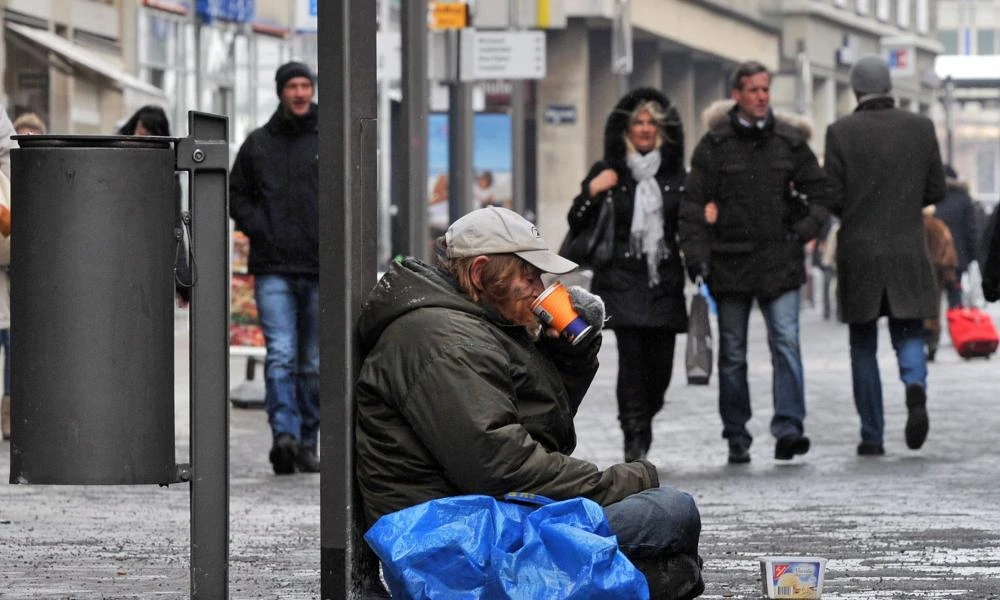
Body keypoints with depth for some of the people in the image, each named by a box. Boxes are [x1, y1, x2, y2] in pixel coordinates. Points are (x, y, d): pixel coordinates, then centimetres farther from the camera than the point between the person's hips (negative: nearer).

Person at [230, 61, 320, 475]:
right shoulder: (258, 143, 9)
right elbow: (236, 195, 15)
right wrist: (259, 229, -1)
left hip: (319, 269, 1)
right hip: (273, 269, -1)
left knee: (313, 363, 7)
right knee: (280, 355, -14)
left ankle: (307, 442, 16)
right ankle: (285, 436, -23)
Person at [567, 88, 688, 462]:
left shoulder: (675, 175, 12)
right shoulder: (607, 173, 5)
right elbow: (576, 224, 4)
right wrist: (591, 192, -11)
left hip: (664, 280, 3)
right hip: (622, 281, -3)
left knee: (661, 362, 1)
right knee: (632, 356, -16)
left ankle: (641, 421, 28)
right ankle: (635, 436, -13)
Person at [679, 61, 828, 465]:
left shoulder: (790, 140, 5)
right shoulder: (715, 144, 0)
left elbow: (819, 190, 15)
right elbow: (693, 203, -1)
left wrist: (804, 230, 1)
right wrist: (696, 254, -9)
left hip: (780, 261, 0)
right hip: (730, 261, 0)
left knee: (786, 342, -13)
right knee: (732, 353, 7)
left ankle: (789, 428, -17)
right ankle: (736, 437, 15)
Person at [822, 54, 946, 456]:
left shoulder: (841, 132, -7)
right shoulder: (920, 128, 0)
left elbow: (832, 197, -9)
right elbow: (936, 190, 3)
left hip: (859, 253, -1)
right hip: (908, 253, 1)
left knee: (863, 347, 9)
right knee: (908, 333, 11)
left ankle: (872, 435, 8)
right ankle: (915, 386, -21)